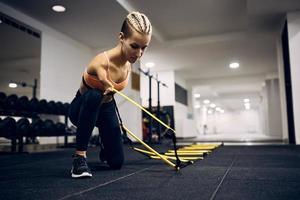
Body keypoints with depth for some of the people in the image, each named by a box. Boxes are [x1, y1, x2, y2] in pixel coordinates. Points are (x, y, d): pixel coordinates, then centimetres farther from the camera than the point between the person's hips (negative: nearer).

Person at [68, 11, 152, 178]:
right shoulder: (102, 62, -35)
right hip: (83, 108, -5)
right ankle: (80, 156, -30)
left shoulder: (129, 62, -14)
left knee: (117, 162, 2)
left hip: (106, 108, 5)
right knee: (93, 95, -44)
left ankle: (104, 150, 42)